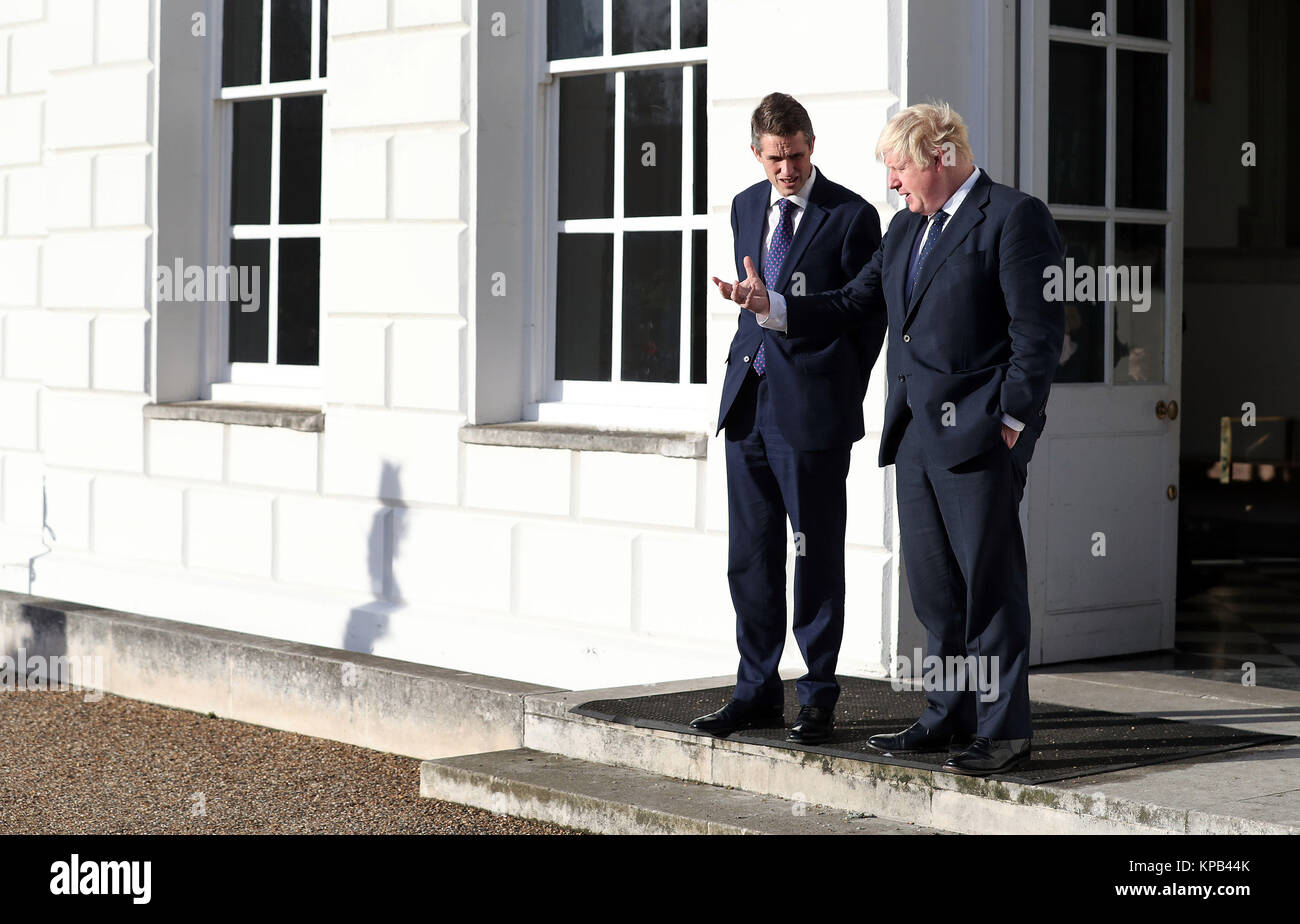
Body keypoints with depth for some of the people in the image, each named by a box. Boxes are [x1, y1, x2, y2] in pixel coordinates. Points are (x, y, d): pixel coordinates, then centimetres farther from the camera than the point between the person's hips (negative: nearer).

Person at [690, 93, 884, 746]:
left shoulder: (851, 216, -7)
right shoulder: (747, 207, 13)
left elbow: (868, 318, -4)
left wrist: (837, 399, -4)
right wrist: (748, 365, 14)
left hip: (811, 410, -6)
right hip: (748, 399, 6)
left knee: (816, 557, 1)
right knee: (750, 557, 9)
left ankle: (818, 696, 9)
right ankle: (758, 691, 18)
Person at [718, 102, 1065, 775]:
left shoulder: (1013, 217, -7)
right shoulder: (906, 228, 19)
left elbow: (1039, 329, -12)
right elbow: (854, 305, 19)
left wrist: (1010, 421, -15)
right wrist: (767, 304, 7)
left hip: (978, 433, -8)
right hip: (915, 434, 8)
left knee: (990, 582, -3)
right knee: (933, 587, 12)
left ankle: (1003, 731, 4)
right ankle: (948, 719, 21)